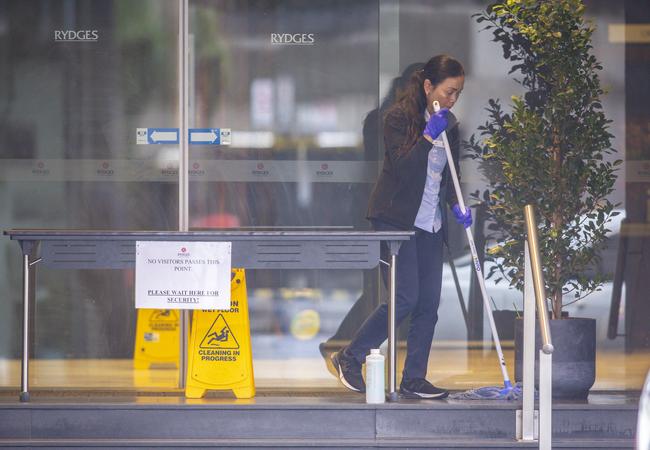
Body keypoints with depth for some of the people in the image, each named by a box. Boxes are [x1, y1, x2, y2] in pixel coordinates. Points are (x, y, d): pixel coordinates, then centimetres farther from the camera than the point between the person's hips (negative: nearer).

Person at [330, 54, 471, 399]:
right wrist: (429, 136, -26)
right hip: (396, 219, -7)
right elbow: (402, 169, -19)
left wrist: (457, 206, -2)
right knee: (405, 299, -13)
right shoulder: (399, 116, -9)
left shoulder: (449, 125, 12)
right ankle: (349, 358, 2)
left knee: (429, 303, 2)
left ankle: (413, 380, 8)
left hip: (430, 224, 7)